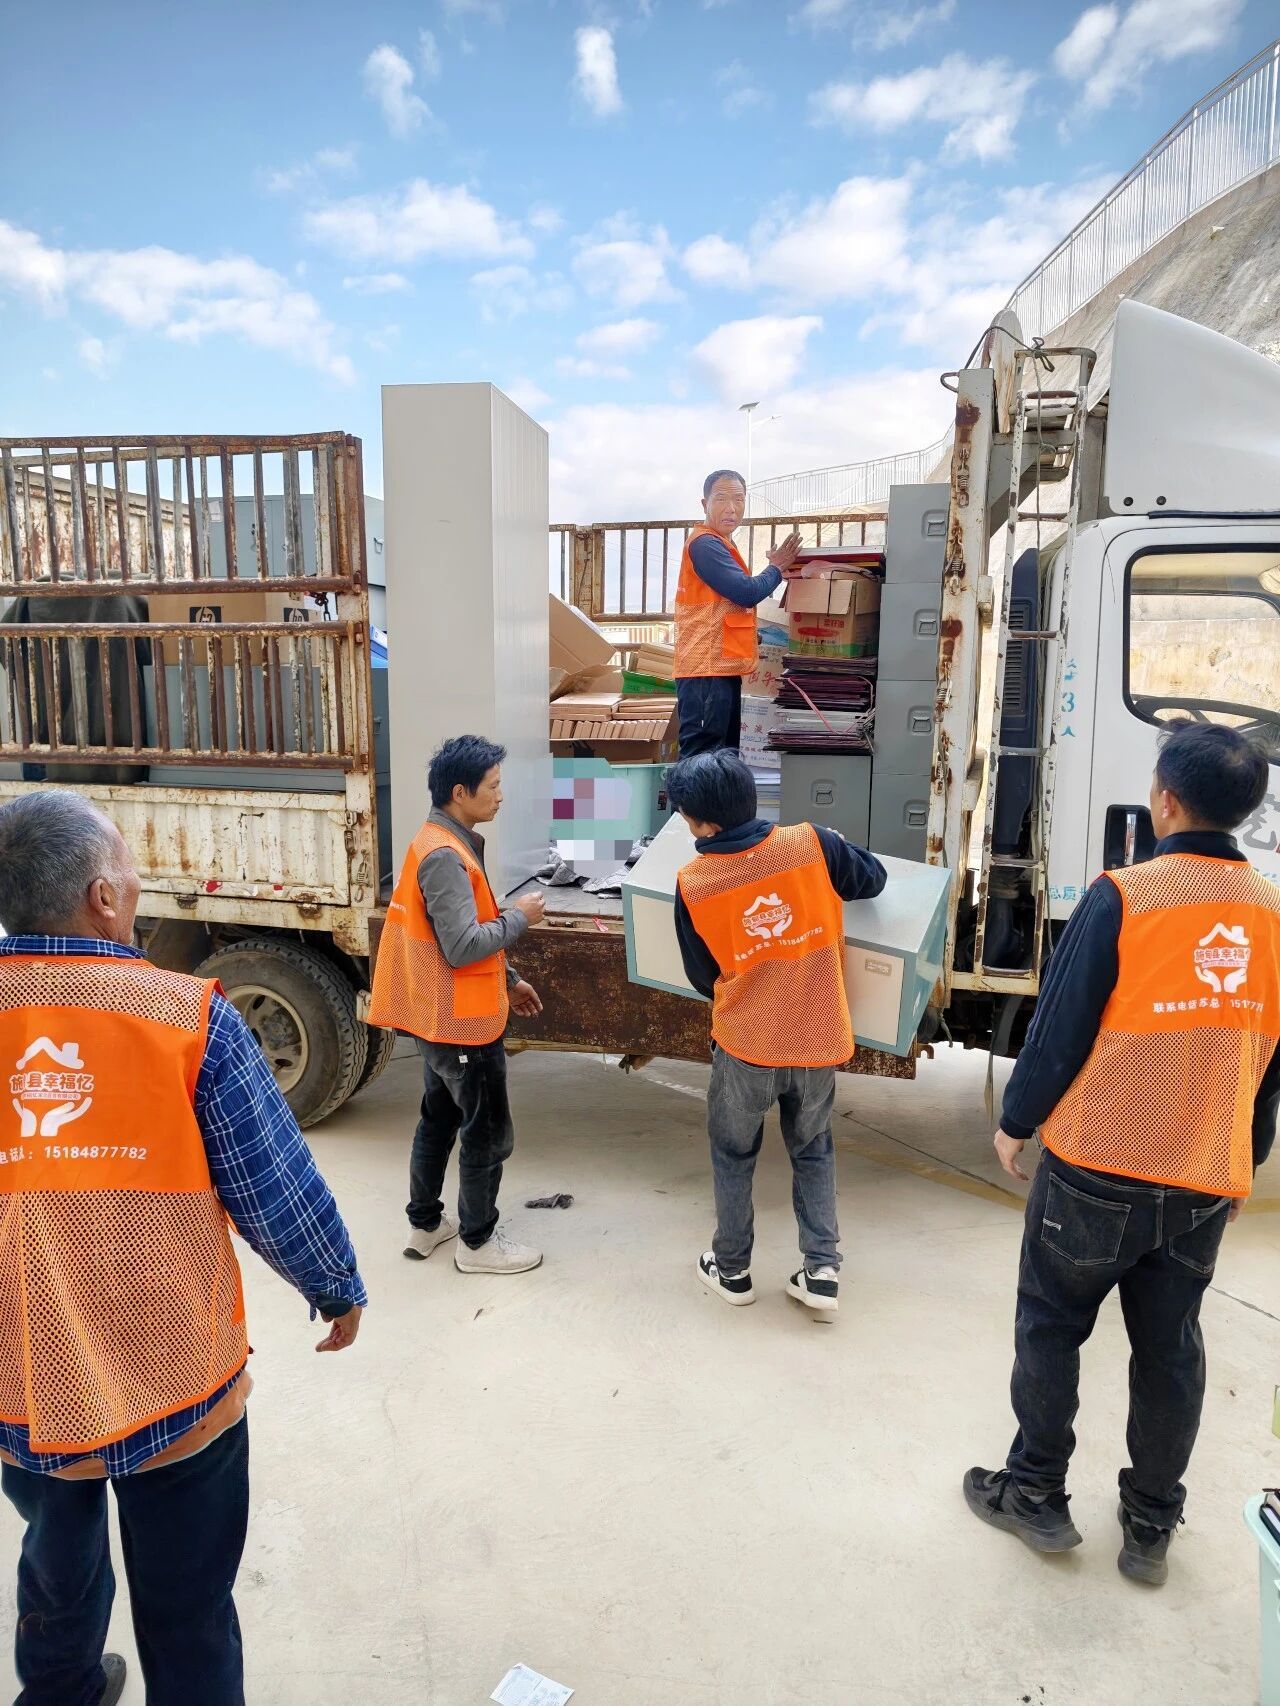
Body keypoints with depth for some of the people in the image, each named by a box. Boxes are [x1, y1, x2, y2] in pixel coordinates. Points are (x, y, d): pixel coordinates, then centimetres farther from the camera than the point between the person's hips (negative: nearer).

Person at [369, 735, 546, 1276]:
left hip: (441, 1017, 10)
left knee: (438, 1120, 21)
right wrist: (519, 916, -15)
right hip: (463, 1022, -10)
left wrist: (508, 980, 16)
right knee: (487, 1134, 4)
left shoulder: (443, 844, 9)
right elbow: (463, 945, -28)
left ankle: (425, 1224, 35)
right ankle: (478, 1242, 18)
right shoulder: (444, 855, -24)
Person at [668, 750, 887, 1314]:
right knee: (813, 1151, 24)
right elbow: (873, 879, 7)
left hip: (745, 1046, -1)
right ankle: (822, 1271, 21)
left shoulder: (693, 885, -13)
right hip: (819, 1041, 2)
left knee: (733, 1154, 22)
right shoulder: (812, 844, -14)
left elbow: (703, 979, 1)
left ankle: (732, 1270, 33)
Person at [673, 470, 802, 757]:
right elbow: (747, 592, -18)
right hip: (707, 669, -11)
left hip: (722, 667, 11)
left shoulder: (720, 544, 20)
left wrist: (778, 569, 12)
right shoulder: (705, 544, -13)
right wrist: (777, 567, -1)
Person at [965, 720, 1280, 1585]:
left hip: (1099, 1168, -4)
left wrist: (1016, 1123, 3)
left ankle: (1036, 1494, 27)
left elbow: (1061, 1027, -13)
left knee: (1051, 1328, 14)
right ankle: (1151, 1528, 31)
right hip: (1206, 1183, 5)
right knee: (1171, 1349, 18)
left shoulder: (1123, 898, -18)